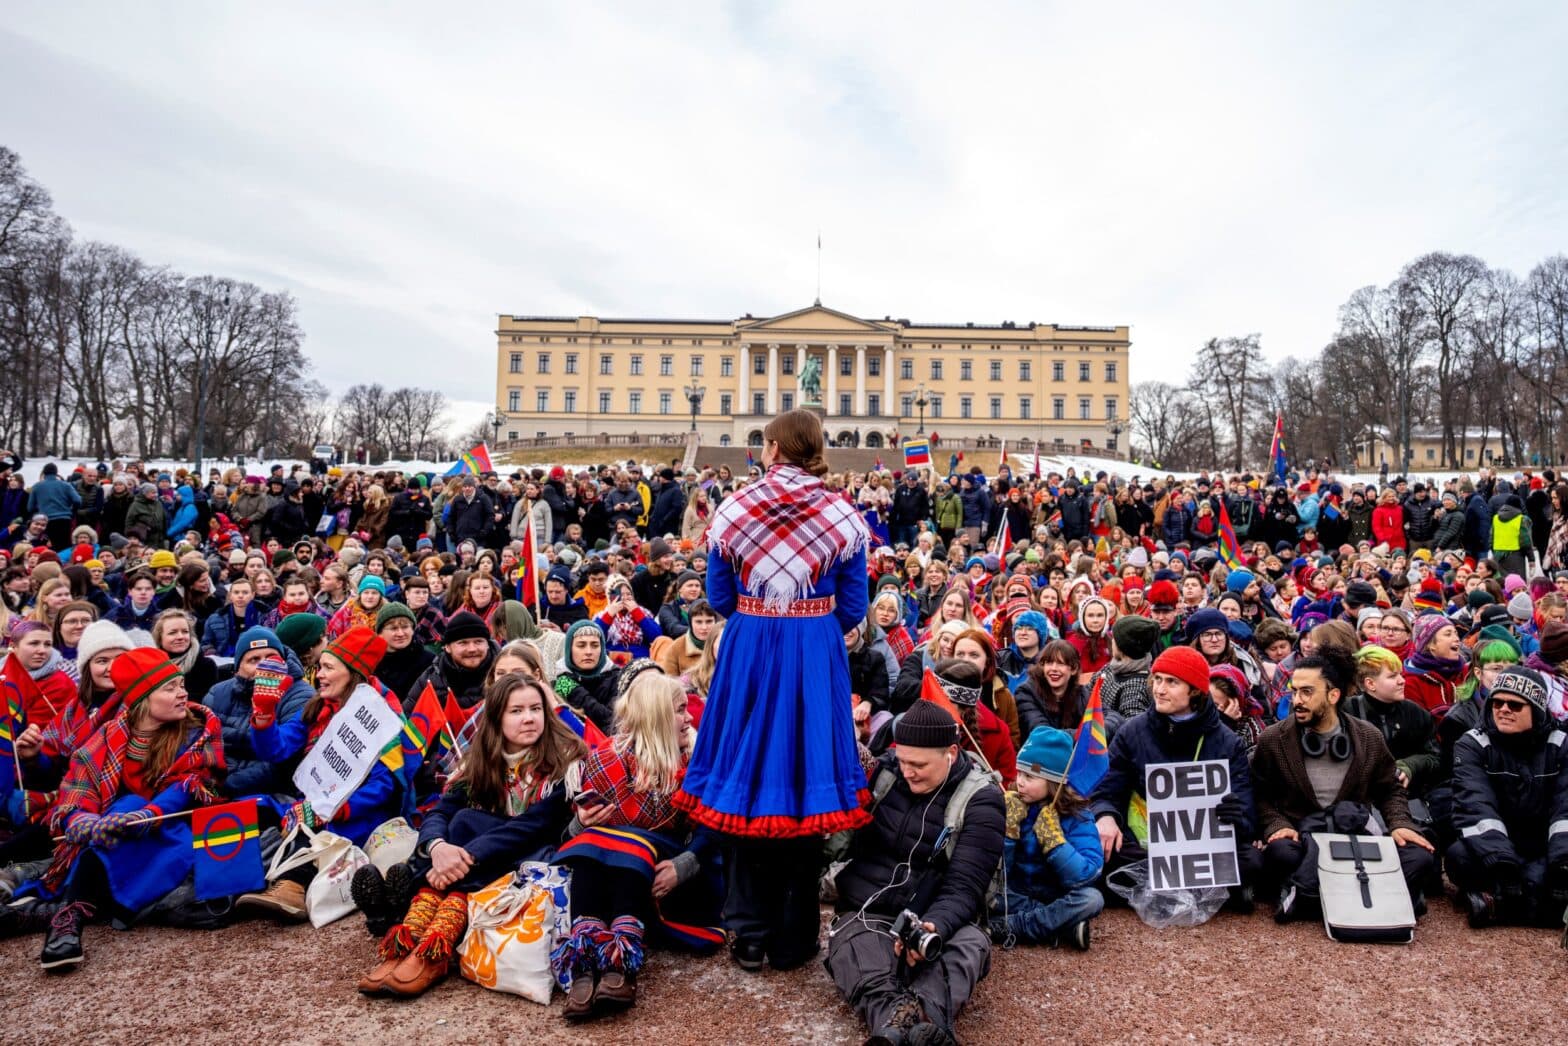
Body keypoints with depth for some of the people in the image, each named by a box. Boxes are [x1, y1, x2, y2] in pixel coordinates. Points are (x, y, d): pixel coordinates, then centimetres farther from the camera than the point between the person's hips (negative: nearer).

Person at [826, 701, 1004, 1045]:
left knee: (969, 944, -35)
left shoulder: (980, 799, -5)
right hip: (867, 912, 2)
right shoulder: (883, 771, 5)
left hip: (936, 919, -1)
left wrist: (935, 926, -35)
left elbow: (964, 886, -13)